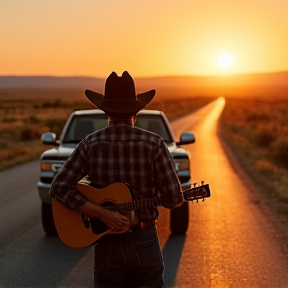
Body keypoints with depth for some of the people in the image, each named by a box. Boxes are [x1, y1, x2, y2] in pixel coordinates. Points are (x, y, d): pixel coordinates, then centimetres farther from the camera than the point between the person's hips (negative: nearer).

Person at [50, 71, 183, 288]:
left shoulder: (91, 144, -4)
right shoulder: (153, 143, -9)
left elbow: (59, 188, -11)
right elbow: (174, 198, -10)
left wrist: (104, 214, -13)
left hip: (107, 247, 1)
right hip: (144, 243, -1)